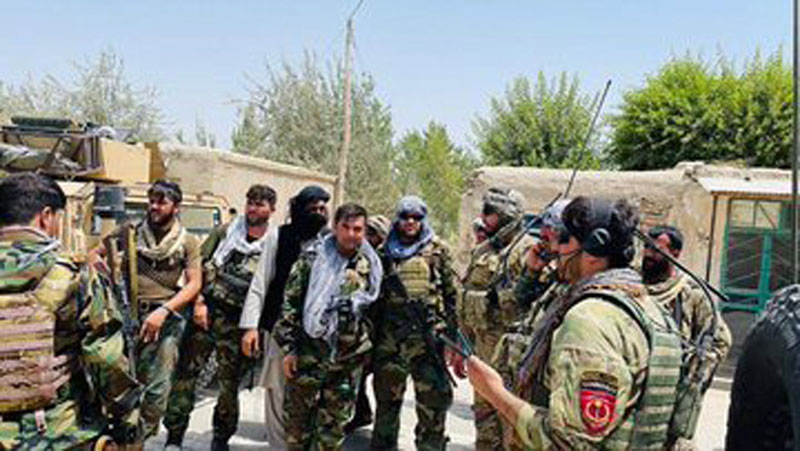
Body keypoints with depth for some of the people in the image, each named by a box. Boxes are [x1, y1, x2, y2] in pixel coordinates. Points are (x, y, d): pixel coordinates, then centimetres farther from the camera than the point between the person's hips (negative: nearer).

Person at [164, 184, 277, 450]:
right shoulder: (225, 231, 5)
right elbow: (199, 266, 5)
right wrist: (199, 301, -5)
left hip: (237, 321, -1)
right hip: (206, 311, 1)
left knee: (230, 382, 8)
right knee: (186, 371, 3)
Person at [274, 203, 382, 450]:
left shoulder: (371, 267, 4)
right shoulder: (312, 260, -5)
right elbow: (290, 304, -5)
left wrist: (368, 348, 14)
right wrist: (288, 347, -8)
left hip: (348, 359, 2)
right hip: (308, 353, -2)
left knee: (335, 424, 10)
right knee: (297, 416, 10)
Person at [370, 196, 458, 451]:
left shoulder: (437, 250, 5)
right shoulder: (385, 252, 10)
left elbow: (451, 290, 6)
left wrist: (449, 323, 1)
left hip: (427, 334, -2)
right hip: (390, 334, 2)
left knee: (433, 396, -2)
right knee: (387, 395, 13)